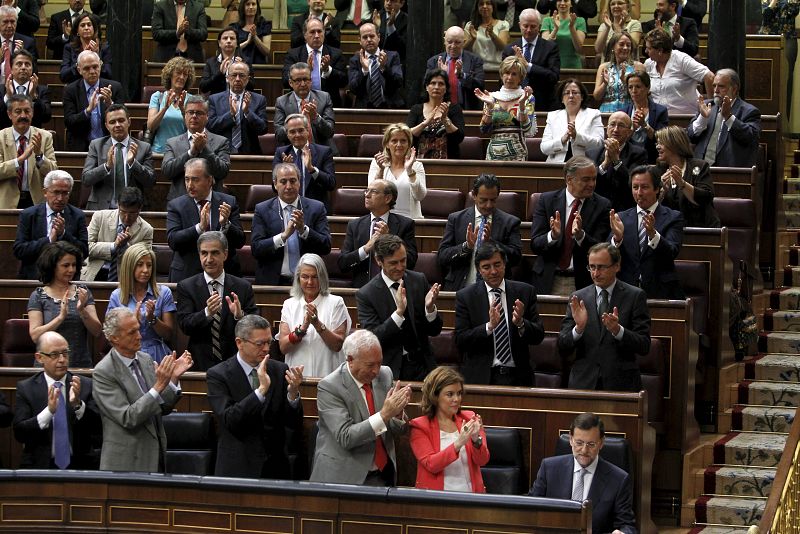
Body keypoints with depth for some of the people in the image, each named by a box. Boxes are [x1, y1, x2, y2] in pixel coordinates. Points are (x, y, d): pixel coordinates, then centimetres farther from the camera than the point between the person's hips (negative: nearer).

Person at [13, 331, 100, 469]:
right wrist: (49, 411, -19)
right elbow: (19, 433, -4)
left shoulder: (86, 385, 7)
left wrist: (78, 404, -18)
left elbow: (97, 427, -1)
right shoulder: (25, 388, 5)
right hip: (40, 467, -1)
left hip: (78, 467, 1)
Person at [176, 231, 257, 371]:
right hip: (201, 364, -1)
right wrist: (207, 313, -22)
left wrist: (240, 315, -17)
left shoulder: (243, 287, 8)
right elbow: (185, 325, -5)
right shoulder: (186, 287, 6)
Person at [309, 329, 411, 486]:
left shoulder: (385, 374, 6)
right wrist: (384, 414, -25)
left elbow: (400, 430, 10)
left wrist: (398, 412, -13)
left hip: (382, 476, 3)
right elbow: (345, 437, -19)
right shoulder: (329, 387, -11)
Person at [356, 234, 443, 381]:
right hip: (391, 369, -3)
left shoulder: (419, 280, 1)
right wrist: (399, 312, -28)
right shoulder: (366, 294, -9)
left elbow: (434, 330, 2)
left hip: (422, 367, 3)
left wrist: (430, 308, -19)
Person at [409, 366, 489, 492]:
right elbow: (431, 464, -8)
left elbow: (482, 461, 4)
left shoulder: (469, 419, 13)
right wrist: (458, 444, -21)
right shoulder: (420, 426, 4)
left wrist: (476, 440, -17)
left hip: (470, 494, 2)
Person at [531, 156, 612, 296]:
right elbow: (535, 245, -3)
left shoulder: (602, 205, 0)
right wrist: (553, 236, -24)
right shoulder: (547, 200, 2)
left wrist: (580, 235, -25)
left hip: (583, 283, 0)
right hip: (549, 280, 0)